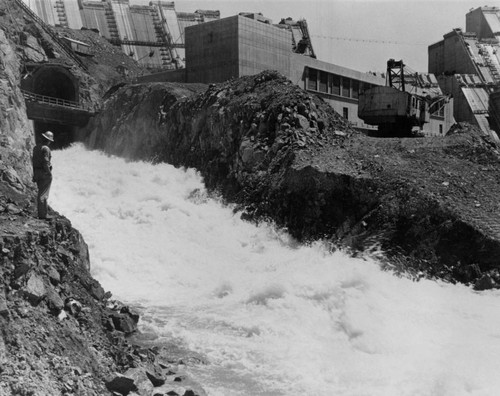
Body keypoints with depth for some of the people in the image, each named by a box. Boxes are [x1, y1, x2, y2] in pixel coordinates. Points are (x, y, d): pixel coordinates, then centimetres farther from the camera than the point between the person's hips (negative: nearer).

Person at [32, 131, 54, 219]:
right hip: (45, 173, -8)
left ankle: (41, 213, 18)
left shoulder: (36, 147, 11)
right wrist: (49, 174, -13)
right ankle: (42, 215, -3)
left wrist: (35, 174, 17)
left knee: (41, 193, 15)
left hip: (37, 172, 8)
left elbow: (34, 161, 13)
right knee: (43, 194, -5)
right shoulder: (45, 148, -16)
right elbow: (45, 162, -20)